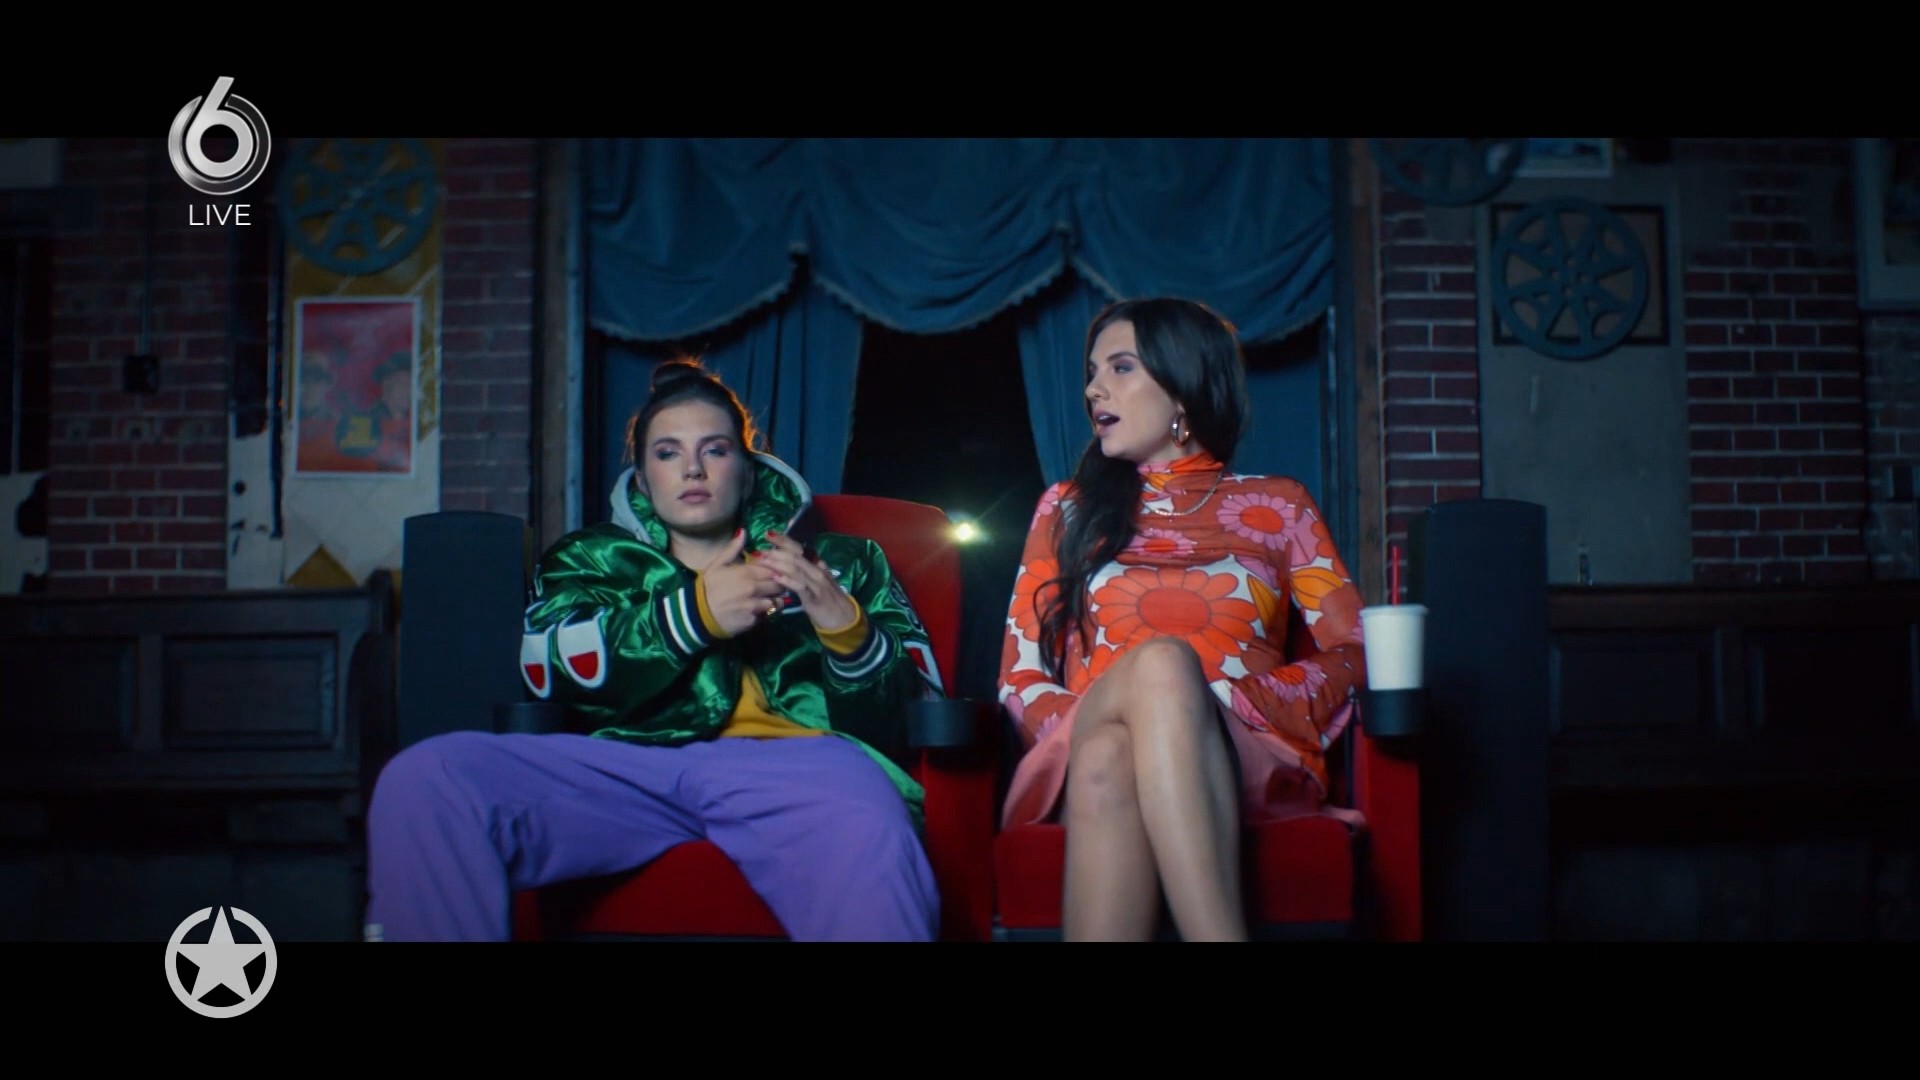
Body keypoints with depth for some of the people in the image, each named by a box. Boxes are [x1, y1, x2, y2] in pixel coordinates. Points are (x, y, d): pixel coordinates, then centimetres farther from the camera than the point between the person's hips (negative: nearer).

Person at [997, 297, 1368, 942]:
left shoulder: (1278, 506, 19)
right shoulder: (1068, 508, 21)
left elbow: (1351, 654, 9)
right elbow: (1020, 677, 12)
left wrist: (1237, 699, -11)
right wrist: (1094, 719, -10)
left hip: (1244, 763, 0)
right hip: (1086, 757, 1)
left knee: (1164, 668, -36)